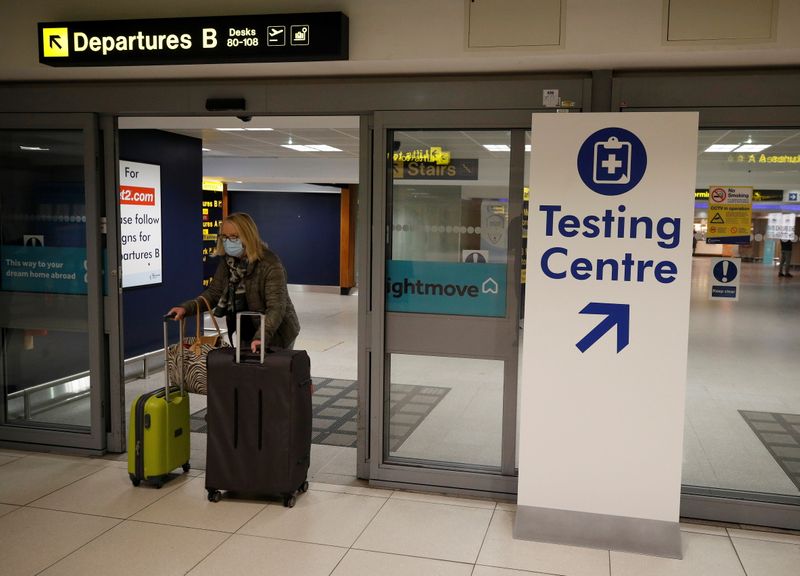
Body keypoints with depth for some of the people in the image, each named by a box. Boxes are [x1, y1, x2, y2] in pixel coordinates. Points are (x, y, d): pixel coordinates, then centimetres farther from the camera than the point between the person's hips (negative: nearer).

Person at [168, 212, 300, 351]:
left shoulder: (270, 264, -25)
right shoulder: (227, 261, -4)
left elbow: (276, 307, -30)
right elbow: (214, 293, -2)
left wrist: (261, 337, -44)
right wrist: (186, 308, -18)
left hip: (276, 335, -6)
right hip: (247, 334, 6)